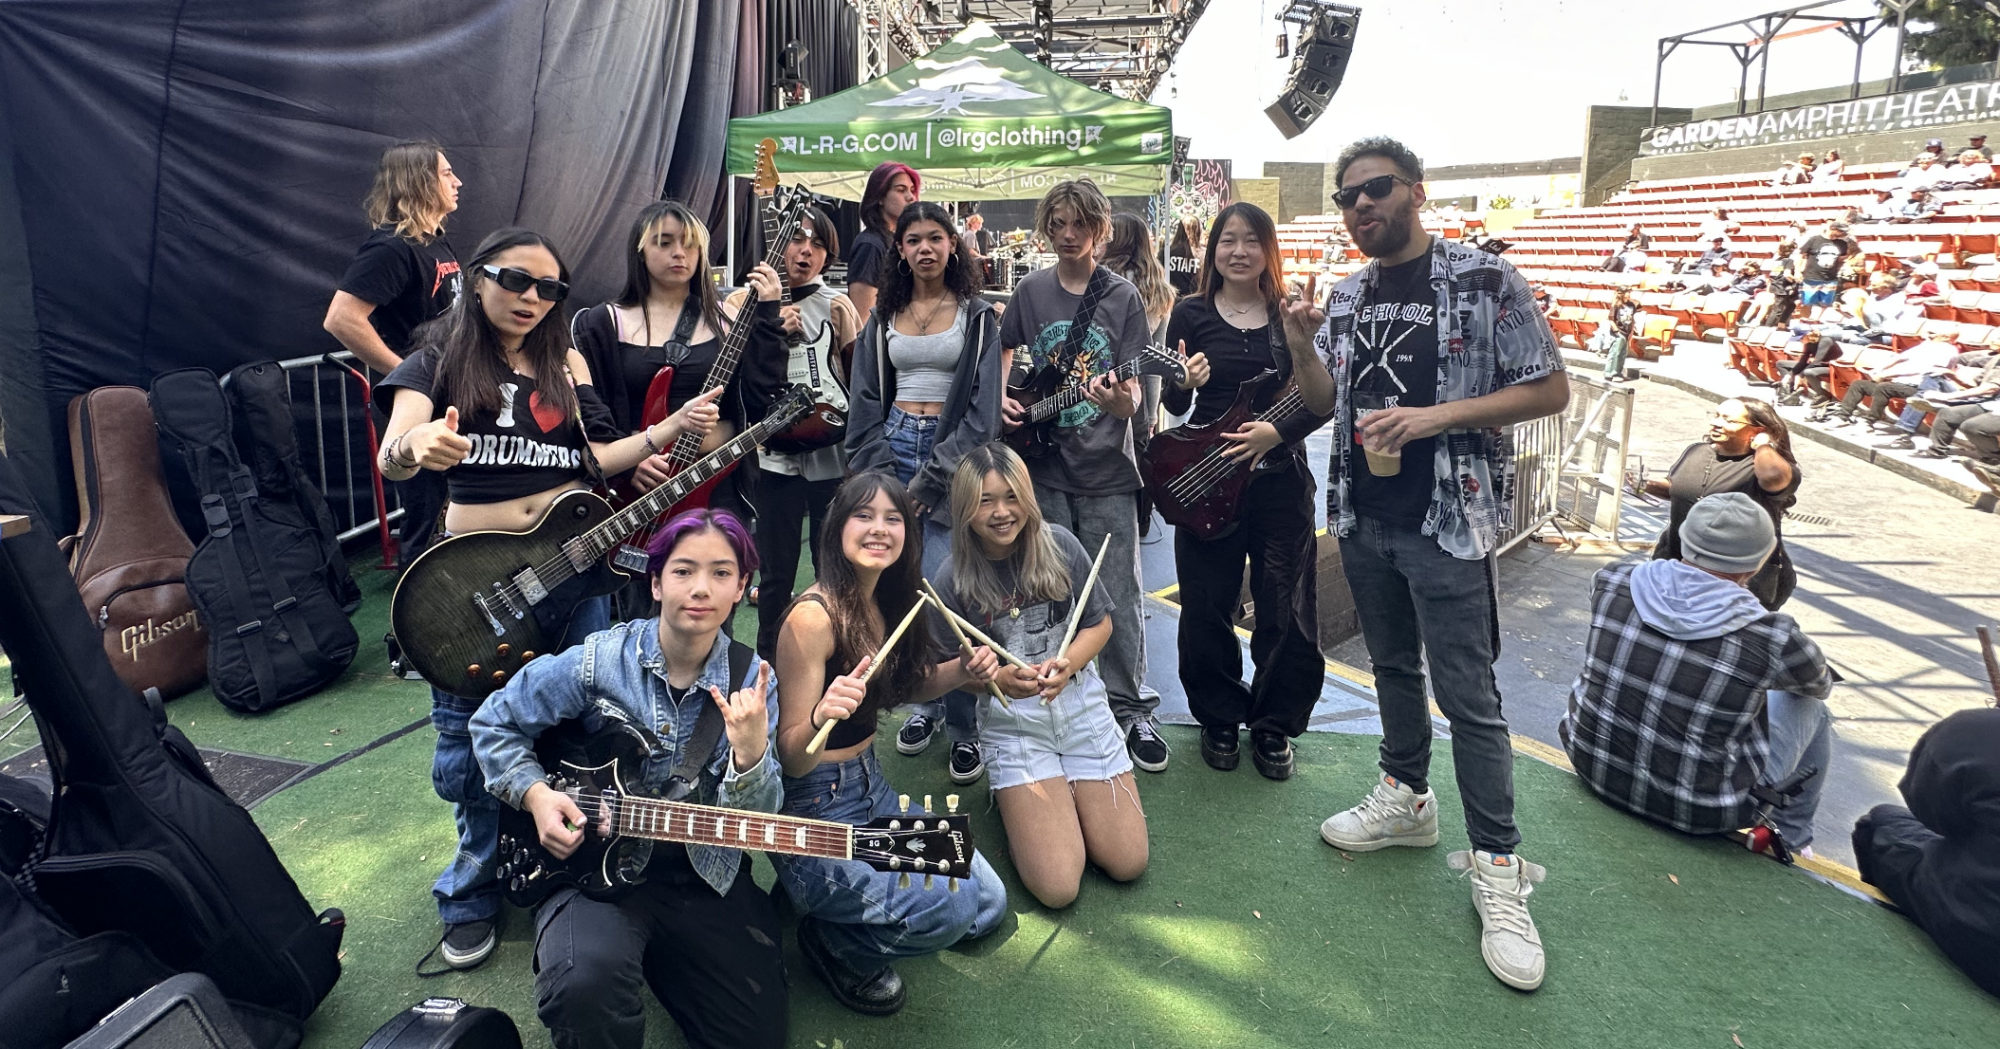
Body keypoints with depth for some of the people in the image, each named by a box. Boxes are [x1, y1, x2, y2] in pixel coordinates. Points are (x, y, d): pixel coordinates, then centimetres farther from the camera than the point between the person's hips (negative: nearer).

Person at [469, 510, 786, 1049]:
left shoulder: (751, 681, -7)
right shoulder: (597, 661, -11)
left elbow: (756, 822, -11)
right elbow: (494, 723, 4)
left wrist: (750, 752, -32)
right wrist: (536, 793, -11)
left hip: (704, 876, 3)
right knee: (585, 986, -33)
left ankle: (653, 951, 24)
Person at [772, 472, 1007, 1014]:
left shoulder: (891, 601, -1)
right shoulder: (814, 615, -23)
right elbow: (792, 759, -21)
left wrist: (962, 670, -1)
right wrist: (822, 716, -43)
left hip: (871, 784, 8)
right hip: (816, 807, -8)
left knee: (989, 905, 9)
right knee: (947, 909, -24)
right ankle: (832, 942, 4)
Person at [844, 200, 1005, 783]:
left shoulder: (977, 316, 3)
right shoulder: (883, 317, 14)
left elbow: (984, 410, -5)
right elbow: (866, 403, 11)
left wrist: (927, 481, -12)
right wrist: (880, 479, -3)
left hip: (954, 454, -4)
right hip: (894, 447, 4)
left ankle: (964, 727, -1)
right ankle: (926, 704, 21)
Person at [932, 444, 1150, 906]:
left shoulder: (1059, 545, -7)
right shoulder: (954, 579, -12)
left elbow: (1100, 623, 3)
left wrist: (1065, 665, -17)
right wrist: (1000, 680, -25)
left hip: (1081, 704, 2)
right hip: (1011, 722, -2)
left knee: (1127, 863, 0)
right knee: (1058, 887, -10)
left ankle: (1069, 791, 27)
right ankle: (1014, 799, 18)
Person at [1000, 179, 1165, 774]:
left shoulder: (1124, 297, -1)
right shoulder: (1030, 291, 6)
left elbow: (1132, 392, -5)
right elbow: (1007, 364, 18)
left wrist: (1122, 402, -27)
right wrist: (1003, 402, -2)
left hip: (1106, 468, -2)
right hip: (1043, 463, 2)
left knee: (1119, 597, 1)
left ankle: (1130, 709, 16)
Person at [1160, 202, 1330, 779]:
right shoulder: (1192, 313, 2)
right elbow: (1173, 406, 1)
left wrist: (1276, 431, -16)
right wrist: (1183, 383, -21)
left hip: (1280, 477, 1)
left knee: (1286, 610, 4)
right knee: (1207, 608, 5)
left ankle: (1273, 724, 23)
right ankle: (1219, 720, 24)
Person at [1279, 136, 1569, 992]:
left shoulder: (1483, 280, -7)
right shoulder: (1347, 296, 10)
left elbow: (1550, 390, -8)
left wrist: (1436, 415, -20)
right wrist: (1301, 345, -6)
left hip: (1448, 520, -6)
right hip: (1363, 515, 6)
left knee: (1467, 695, -4)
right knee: (1393, 665, 18)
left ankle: (1498, 871, 7)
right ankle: (1406, 800, 36)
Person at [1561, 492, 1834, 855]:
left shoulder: (1613, 582, -13)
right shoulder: (1772, 637, -22)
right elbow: (1820, 684, 2)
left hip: (1593, 766, 4)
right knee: (1811, 711, 18)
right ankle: (1793, 840, 40)